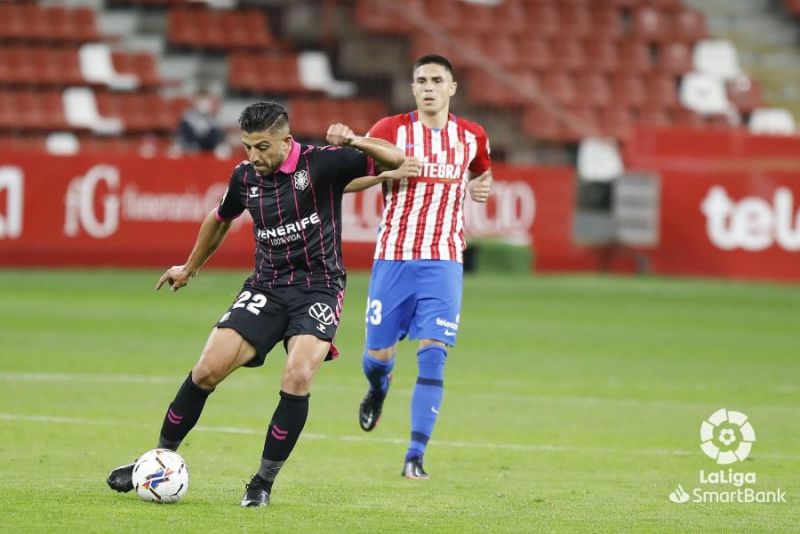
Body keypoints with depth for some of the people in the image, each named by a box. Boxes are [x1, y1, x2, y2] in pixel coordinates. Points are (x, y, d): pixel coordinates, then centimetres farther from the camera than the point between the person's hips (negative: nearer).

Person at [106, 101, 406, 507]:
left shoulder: (321, 163, -11)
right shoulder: (245, 176, 3)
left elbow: (394, 160, -14)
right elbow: (220, 219, 24)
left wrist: (353, 141, -32)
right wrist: (189, 268, 35)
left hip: (318, 288, -4)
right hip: (266, 287, 4)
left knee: (297, 378, -25)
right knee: (206, 371, -8)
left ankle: (264, 481, -9)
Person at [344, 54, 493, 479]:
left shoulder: (471, 137, 7)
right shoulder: (390, 130, -2)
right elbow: (345, 180, -1)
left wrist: (479, 187, 5)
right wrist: (387, 170, -19)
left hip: (443, 261, 1)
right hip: (394, 257, -1)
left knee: (433, 355, -12)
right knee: (379, 353, 4)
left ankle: (415, 456, -9)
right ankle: (378, 389, 43)